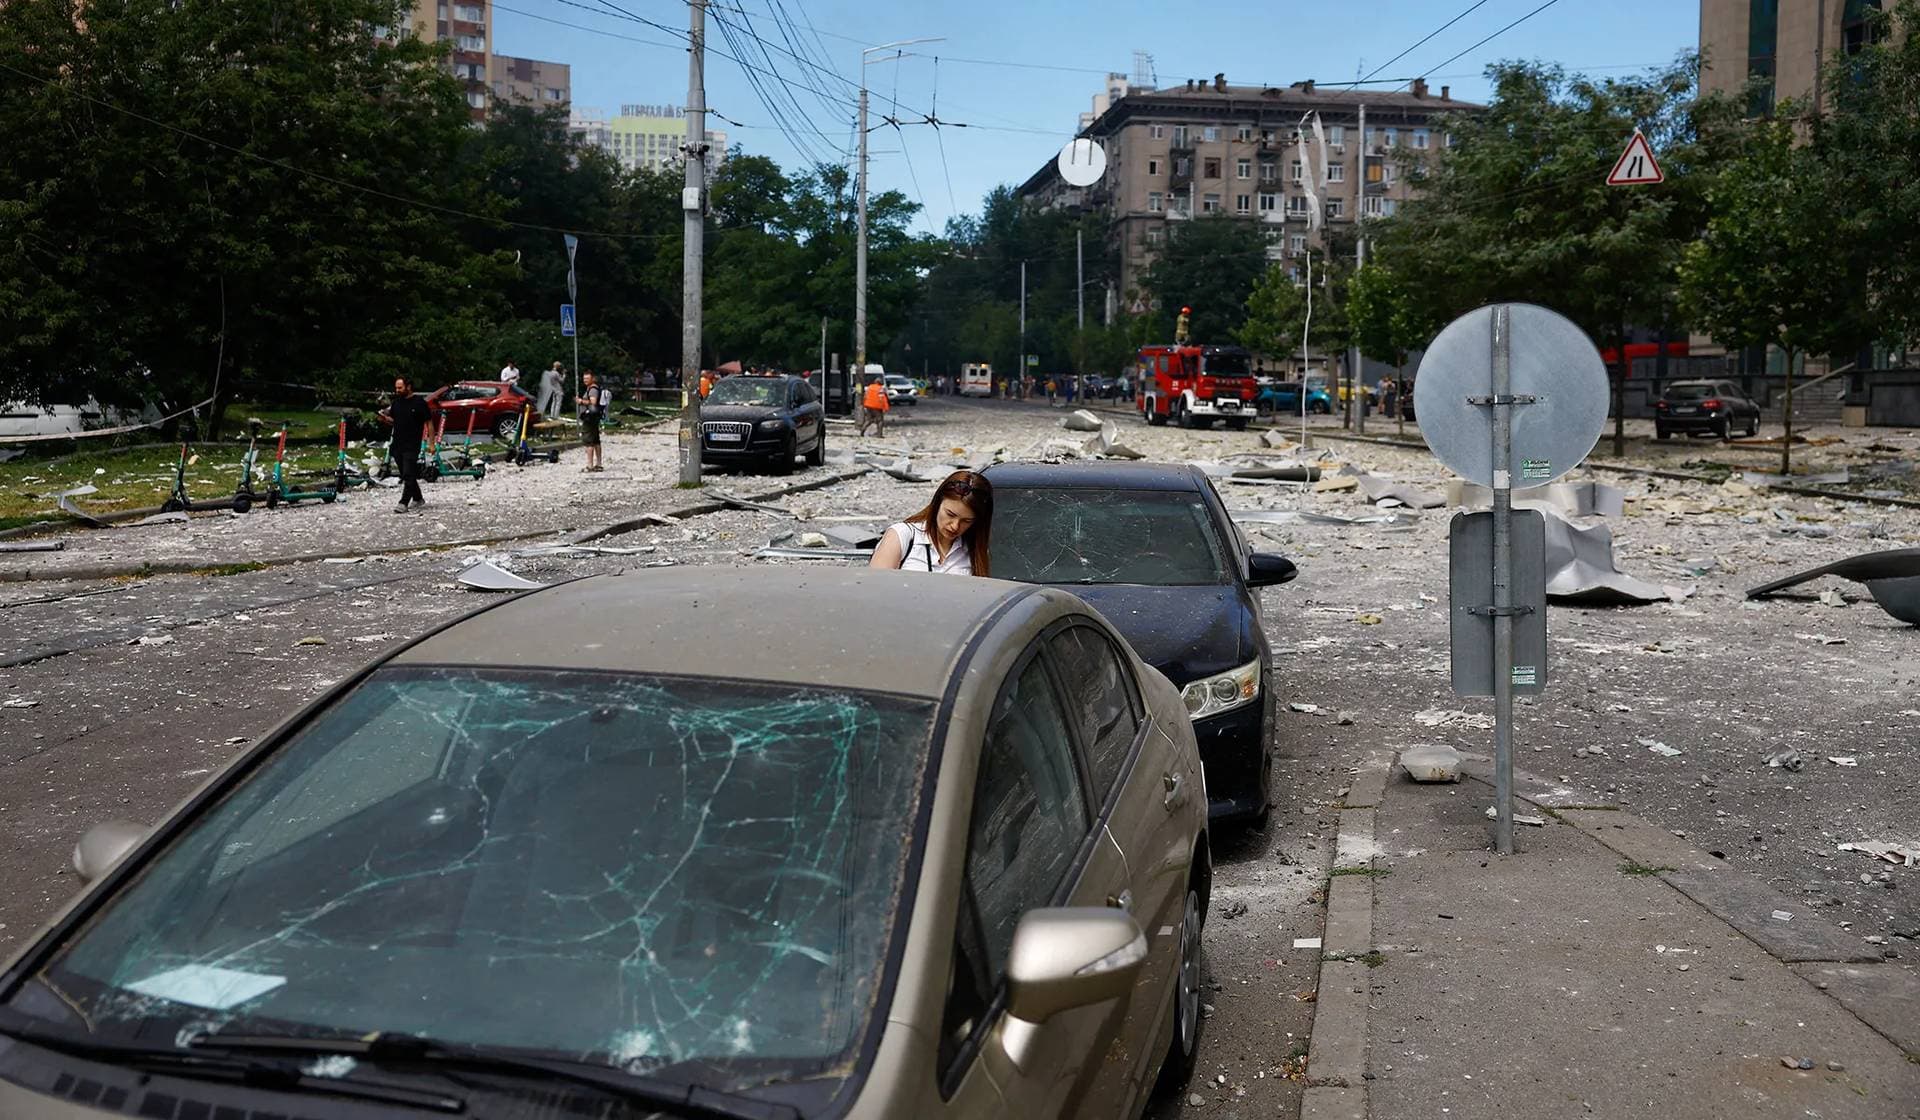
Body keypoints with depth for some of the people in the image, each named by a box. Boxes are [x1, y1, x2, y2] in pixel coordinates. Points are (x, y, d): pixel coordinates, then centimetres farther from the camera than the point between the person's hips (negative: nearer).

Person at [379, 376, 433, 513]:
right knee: (406, 475, 13)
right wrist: (385, 418, -2)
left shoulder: (419, 402, -6)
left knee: (408, 475, -11)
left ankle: (404, 503, -12)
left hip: (412, 445, -6)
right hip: (397, 445, 7)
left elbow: (429, 423, -4)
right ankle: (418, 499, 26)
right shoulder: (396, 402, 10)